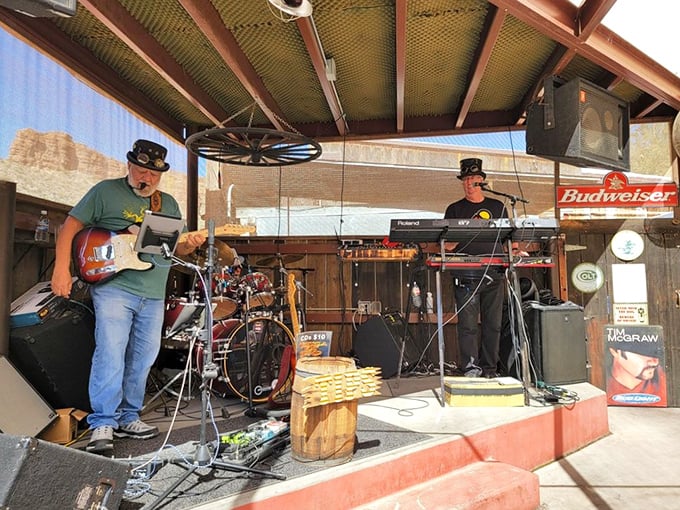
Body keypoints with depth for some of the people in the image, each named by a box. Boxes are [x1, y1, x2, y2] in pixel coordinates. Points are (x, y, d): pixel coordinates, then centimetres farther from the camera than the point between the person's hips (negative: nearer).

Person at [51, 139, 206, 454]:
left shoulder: (168, 203, 15)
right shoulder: (105, 191, 2)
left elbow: (176, 248, 18)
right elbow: (71, 226, 0)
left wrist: (190, 244, -6)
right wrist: (62, 269, -10)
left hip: (154, 296, 5)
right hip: (113, 288, -5)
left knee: (142, 359, 9)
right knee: (110, 354, -11)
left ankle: (127, 418, 22)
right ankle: (102, 425, -1)